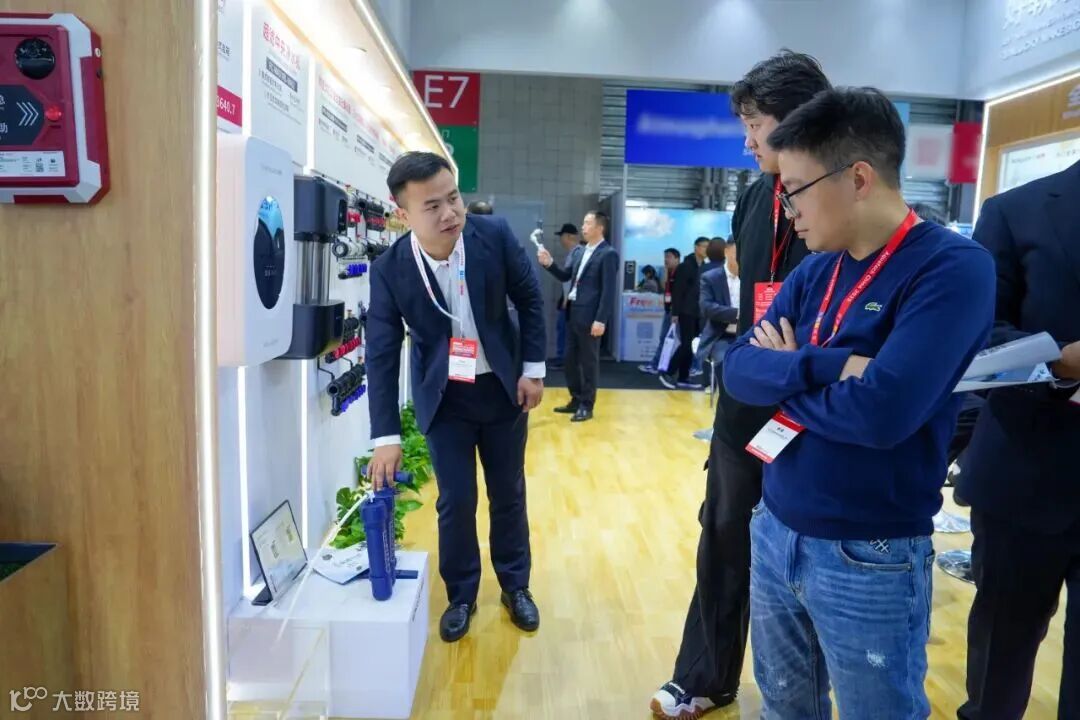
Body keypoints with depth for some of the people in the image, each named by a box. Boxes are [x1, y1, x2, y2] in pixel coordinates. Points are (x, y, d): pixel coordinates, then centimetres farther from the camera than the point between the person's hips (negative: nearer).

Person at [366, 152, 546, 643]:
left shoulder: (494, 235, -17)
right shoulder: (389, 269, -18)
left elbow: (530, 299, -3)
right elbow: (381, 356, -15)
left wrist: (533, 368, -4)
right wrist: (386, 437, -19)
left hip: (502, 389, 1)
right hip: (443, 399, -1)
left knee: (509, 494, 13)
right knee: (455, 501, 3)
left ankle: (515, 586, 34)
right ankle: (461, 594, 27)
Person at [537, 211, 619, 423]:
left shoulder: (608, 254, -10)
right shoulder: (582, 252, 16)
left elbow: (609, 290, -15)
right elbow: (566, 276, 20)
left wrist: (601, 320, -19)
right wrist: (549, 263, 4)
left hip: (590, 316, -8)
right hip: (573, 313, 8)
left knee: (588, 361, 2)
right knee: (571, 359, 13)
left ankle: (587, 406, 12)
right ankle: (576, 400, 26)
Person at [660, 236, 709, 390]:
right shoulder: (686, 266, -6)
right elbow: (678, 291, -9)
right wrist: (675, 313, -13)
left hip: (698, 313, 6)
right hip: (686, 312, -6)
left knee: (691, 346, 6)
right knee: (686, 345, -9)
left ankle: (683, 379, 12)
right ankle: (668, 373, 2)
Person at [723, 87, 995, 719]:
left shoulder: (952, 266, -16)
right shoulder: (815, 271, 4)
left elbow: (881, 411, -28)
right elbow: (737, 368, -4)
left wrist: (788, 374, -11)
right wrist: (829, 365, -20)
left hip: (870, 558, -6)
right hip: (774, 532, 6)